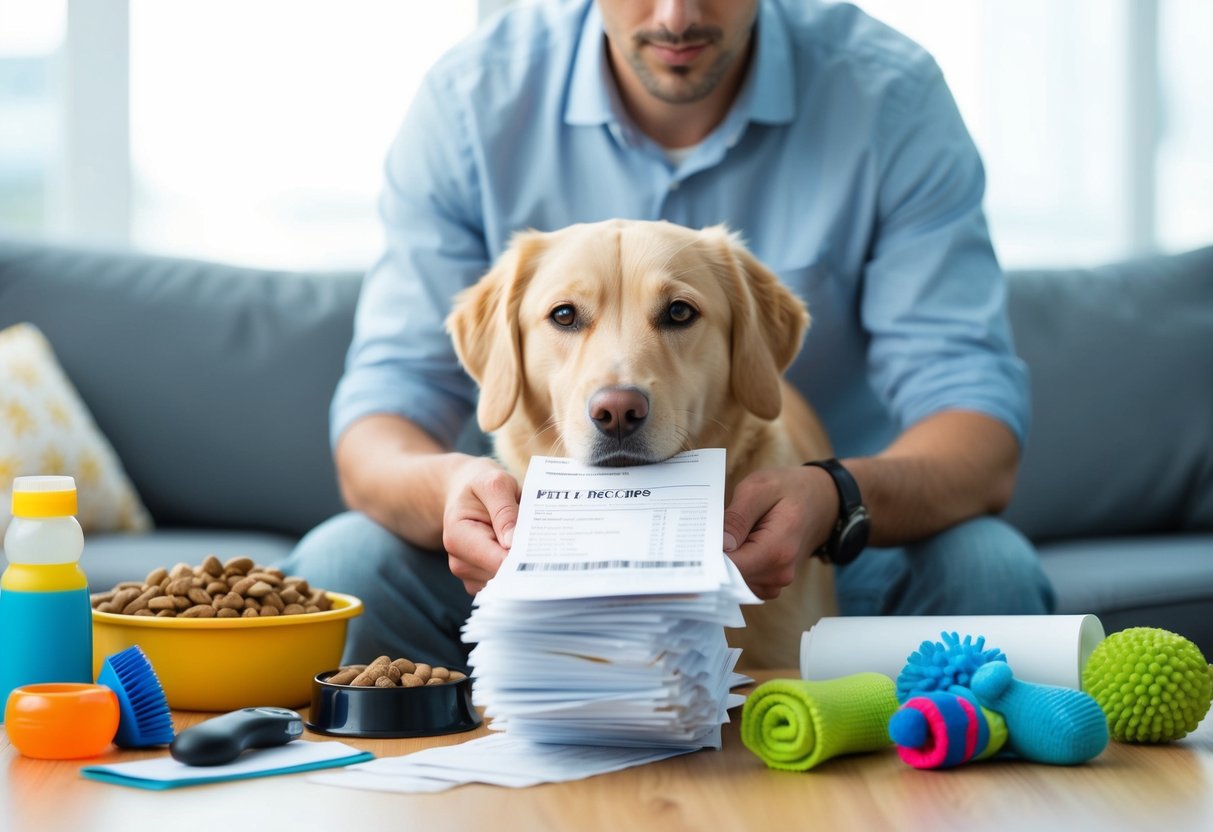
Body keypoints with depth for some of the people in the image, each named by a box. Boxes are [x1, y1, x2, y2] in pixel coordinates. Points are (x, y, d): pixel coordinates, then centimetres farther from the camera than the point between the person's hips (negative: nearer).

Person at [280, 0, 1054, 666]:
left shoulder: (889, 95, -13)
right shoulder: (475, 98, -11)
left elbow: (983, 447, -18)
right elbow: (377, 435, -13)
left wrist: (835, 497, -41)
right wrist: (445, 485, -38)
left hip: (815, 569, 0)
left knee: (989, 571, -30)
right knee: (341, 567, -26)